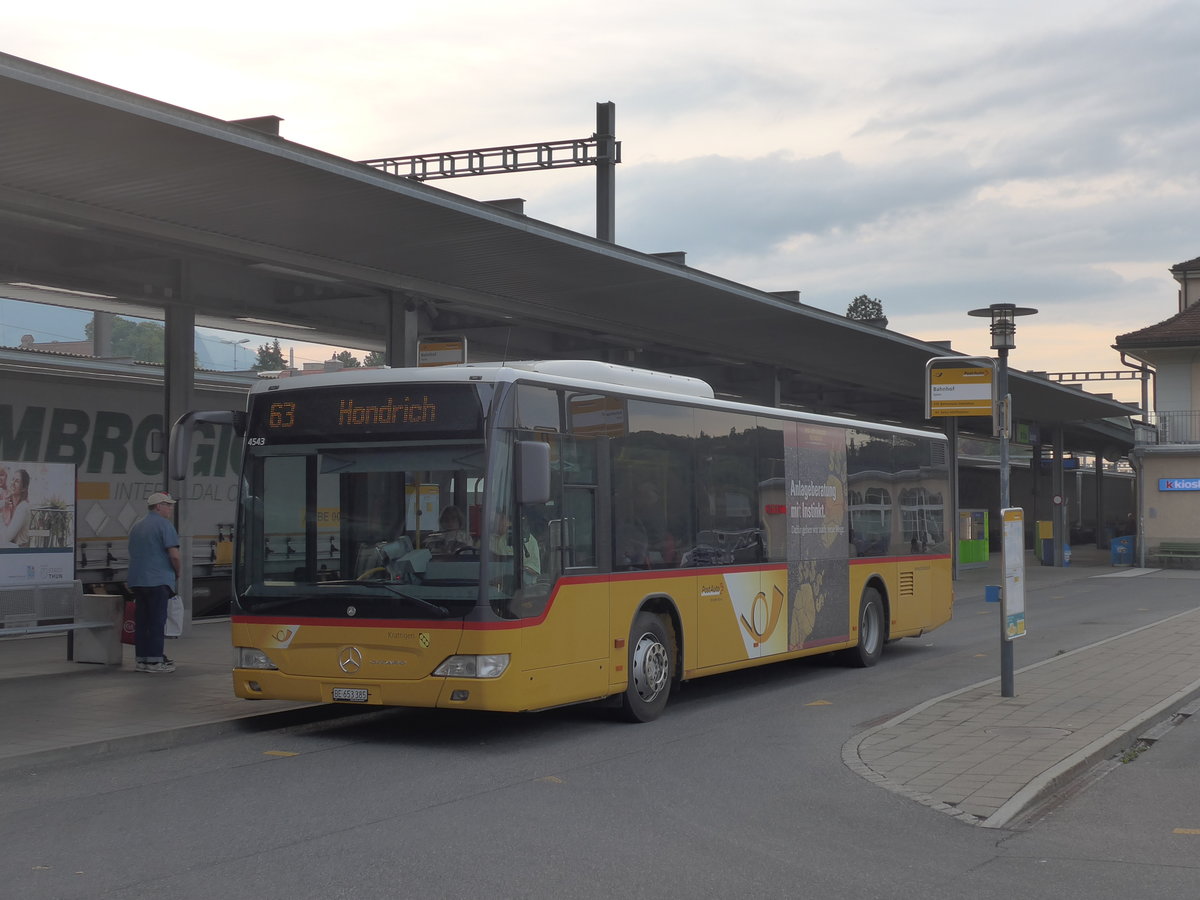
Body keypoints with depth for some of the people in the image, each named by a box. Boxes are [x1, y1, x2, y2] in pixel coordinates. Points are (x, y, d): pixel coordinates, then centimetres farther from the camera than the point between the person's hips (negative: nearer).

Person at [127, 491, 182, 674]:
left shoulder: (136, 526, 17)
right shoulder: (164, 525, -8)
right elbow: (174, 556, -15)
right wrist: (178, 572, 2)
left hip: (137, 581, 7)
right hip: (158, 581, -7)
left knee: (141, 621, 9)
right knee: (157, 622, -4)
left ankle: (142, 659, 11)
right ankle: (154, 660, -5)